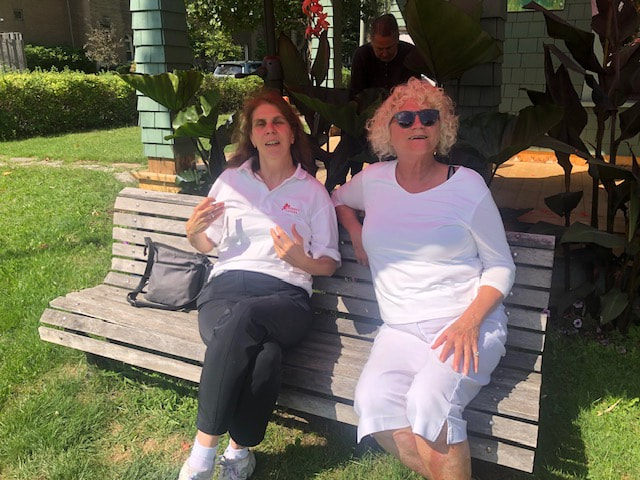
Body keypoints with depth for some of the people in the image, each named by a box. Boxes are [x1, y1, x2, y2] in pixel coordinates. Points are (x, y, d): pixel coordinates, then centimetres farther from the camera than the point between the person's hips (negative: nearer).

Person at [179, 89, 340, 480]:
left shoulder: (312, 191, 11)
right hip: (226, 286, 1)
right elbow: (206, 243, 22)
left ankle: (205, 449, -23)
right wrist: (193, 232, -2)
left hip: (286, 294, 0)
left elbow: (329, 264, 11)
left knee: (243, 316, -37)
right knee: (266, 353, -36)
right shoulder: (231, 180, 16)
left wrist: (301, 260, -12)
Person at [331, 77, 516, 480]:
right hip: (401, 329, 3)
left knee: (428, 402, -31)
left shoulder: (467, 185, -1)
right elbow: (338, 199, 32)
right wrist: (357, 235, 13)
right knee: (373, 401, -26)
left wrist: (469, 321, -14)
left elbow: (501, 266, 2)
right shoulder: (374, 179, 8)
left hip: (470, 327, -3)